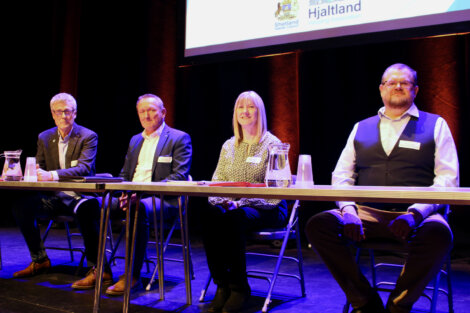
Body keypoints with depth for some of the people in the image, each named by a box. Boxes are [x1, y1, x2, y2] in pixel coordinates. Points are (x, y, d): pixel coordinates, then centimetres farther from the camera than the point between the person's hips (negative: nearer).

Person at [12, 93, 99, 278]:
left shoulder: (88, 137, -4)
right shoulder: (44, 137, 12)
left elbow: (84, 169, -19)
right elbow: (38, 168, 11)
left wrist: (52, 175, -33)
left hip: (78, 195, -5)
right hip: (53, 196, 6)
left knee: (85, 208, -38)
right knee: (21, 205, -17)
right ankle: (39, 261, -2)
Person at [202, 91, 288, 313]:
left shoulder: (272, 144, -2)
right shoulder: (229, 146, 16)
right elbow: (217, 180, 13)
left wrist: (239, 203, -23)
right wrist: (220, 200, -11)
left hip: (266, 209, -4)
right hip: (231, 206, 5)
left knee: (234, 218, -36)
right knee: (209, 215, -29)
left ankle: (239, 287, -20)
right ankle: (222, 286, -19)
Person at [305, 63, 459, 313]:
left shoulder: (435, 125, 12)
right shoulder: (361, 128, 20)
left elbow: (447, 179, 1)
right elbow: (341, 175, 14)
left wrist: (414, 214, -15)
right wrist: (348, 210, -7)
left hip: (415, 215, -2)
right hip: (367, 214, 3)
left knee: (437, 233, -36)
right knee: (318, 224, -24)